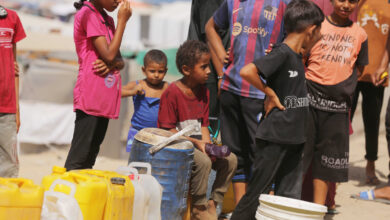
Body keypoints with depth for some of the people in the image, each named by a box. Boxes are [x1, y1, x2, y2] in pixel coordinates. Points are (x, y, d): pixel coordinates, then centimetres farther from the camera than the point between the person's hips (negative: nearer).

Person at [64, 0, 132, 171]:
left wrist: (111, 64, -10)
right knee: (78, 159, -10)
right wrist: (122, 21, -9)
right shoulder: (88, 14, -9)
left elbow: (120, 61, 14)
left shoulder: (107, 19, 18)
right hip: (90, 97, -9)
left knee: (91, 156, 10)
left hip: (105, 98, 9)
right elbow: (109, 54, -16)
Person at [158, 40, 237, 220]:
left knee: (230, 159, -11)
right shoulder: (172, 93, -14)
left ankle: (213, 203, -1)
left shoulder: (203, 92, 9)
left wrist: (208, 144, -9)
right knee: (203, 162, -32)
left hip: (197, 142, 8)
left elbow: (203, 125, 11)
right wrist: (196, 143, -21)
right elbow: (167, 130, -16)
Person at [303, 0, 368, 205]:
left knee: (328, 159, 6)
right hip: (310, 98, -2)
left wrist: (343, 87, 6)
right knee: (299, 154, 0)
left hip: (338, 105, 2)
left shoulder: (359, 34, 8)